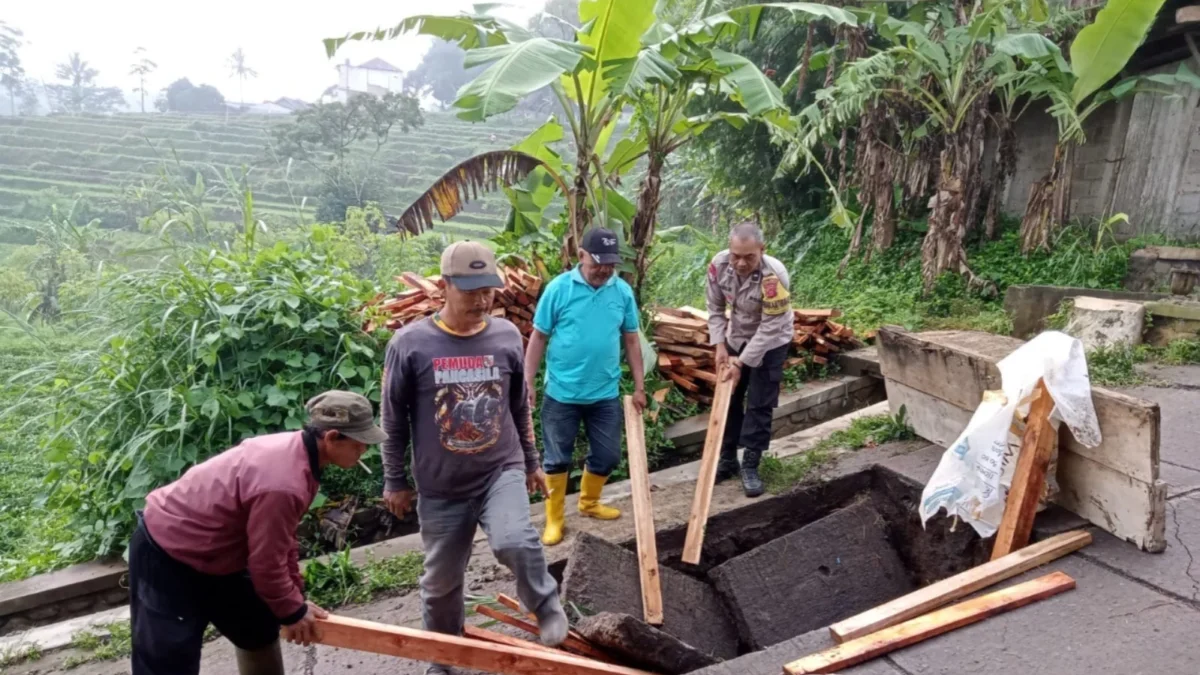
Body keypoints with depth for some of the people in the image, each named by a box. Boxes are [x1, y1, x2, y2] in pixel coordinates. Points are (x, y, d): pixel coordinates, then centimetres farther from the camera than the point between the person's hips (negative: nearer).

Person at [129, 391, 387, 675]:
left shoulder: (293, 449, -6)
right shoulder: (282, 485, -36)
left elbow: (281, 539, 7)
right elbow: (266, 564, -24)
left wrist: (296, 597, 10)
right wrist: (292, 611, -7)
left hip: (212, 552, 10)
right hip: (166, 555, -10)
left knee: (259, 631, 19)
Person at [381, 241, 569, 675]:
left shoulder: (507, 337, -2)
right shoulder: (410, 343, -11)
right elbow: (394, 419, -1)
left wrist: (531, 462, 16)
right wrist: (395, 481, 4)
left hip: (502, 471, 0)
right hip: (441, 487, 0)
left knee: (515, 542, -26)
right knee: (441, 581, 13)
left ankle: (546, 605, 4)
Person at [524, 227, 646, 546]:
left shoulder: (623, 291, -1)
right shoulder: (559, 288, -10)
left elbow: (631, 340, 7)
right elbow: (538, 338, -5)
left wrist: (639, 386, 7)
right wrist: (527, 383, -7)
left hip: (606, 394, 3)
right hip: (562, 393, -3)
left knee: (608, 455, 14)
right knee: (557, 458, 9)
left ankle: (589, 503, 39)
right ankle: (554, 519, 26)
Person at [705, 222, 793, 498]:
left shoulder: (774, 275, -35)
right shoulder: (718, 265, -22)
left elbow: (771, 327, -28)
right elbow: (715, 309, -7)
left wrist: (741, 362, -25)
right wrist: (720, 346, -14)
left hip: (770, 343, -4)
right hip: (736, 339, 5)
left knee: (759, 405, -2)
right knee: (728, 399, 11)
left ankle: (750, 466, 10)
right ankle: (727, 459, 24)